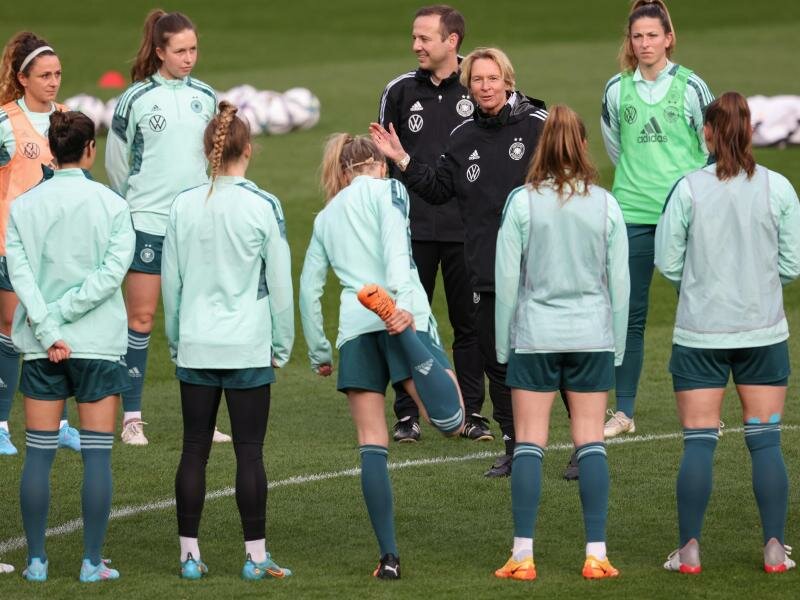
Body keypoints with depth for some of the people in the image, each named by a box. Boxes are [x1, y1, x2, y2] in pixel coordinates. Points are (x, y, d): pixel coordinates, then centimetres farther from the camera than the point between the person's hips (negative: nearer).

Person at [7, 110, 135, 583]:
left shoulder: (23, 206, 1)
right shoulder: (112, 204, -4)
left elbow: (20, 273, -7)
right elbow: (113, 271, -12)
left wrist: (47, 328, -9)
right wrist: (60, 315, -9)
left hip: (41, 347, 2)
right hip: (99, 344, -2)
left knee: (39, 454, 6)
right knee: (98, 453, 3)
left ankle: (37, 560, 6)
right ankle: (93, 561, 2)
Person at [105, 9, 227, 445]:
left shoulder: (205, 98, 6)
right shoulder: (136, 99, -5)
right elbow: (115, 162, 3)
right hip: (147, 222, -3)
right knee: (141, 316, 0)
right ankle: (132, 417, 4)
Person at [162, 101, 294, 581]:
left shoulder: (185, 206, 1)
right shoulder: (263, 207, -7)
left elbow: (170, 283, 7)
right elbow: (280, 284, -4)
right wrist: (282, 346, 7)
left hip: (196, 346, 3)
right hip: (248, 347, -3)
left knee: (194, 450, 7)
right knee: (249, 451, 1)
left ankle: (190, 554, 8)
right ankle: (256, 555, 3)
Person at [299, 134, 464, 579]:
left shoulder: (326, 217, 25)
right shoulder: (387, 190, 12)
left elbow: (309, 288, 23)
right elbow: (395, 246, -6)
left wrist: (318, 351, 30)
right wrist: (401, 304, -19)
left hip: (355, 330, 4)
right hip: (403, 316, -4)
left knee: (373, 444, 4)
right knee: (451, 422, -16)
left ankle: (389, 556, -3)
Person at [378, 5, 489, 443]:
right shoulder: (400, 91, 5)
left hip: (466, 228, -1)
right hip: (412, 227, 1)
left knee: (470, 323, 5)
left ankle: (472, 412, 12)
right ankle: (407, 415, 8)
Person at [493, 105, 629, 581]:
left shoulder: (523, 203, -5)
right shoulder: (605, 205, -1)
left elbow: (506, 279, -3)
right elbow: (620, 282, 4)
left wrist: (504, 344, 7)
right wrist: (618, 345, 13)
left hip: (535, 336, -1)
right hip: (591, 336, 1)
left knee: (529, 443, 2)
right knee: (591, 442, 4)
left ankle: (523, 555, -1)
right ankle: (597, 554, 1)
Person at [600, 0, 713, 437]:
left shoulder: (690, 86, -2)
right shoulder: (617, 89, 4)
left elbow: (712, 146, 6)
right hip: (633, 213, 2)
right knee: (629, 314, 2)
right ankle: (623, 412, 7)